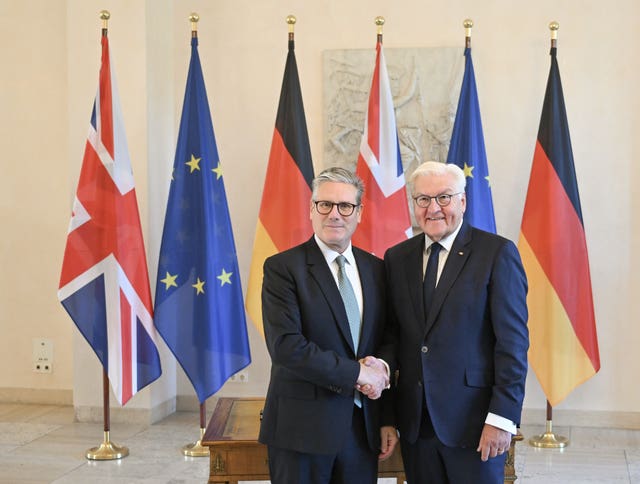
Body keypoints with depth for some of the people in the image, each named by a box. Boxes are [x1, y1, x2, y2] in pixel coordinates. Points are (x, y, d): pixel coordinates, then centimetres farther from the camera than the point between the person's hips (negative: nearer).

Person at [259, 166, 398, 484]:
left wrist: (387, 419, 8)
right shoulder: (282, 267, -7)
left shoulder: (376, 269, 9)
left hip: (363, 429, 5)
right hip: (302, 428, -4)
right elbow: (285, 346, -17)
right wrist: (356, 373, -15)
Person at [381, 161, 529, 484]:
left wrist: (502, 417, -14)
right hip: (415, 422, 4)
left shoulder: (498, 253, -6)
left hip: (473, 421, -4)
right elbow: (395, 332, 13)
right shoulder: (396, 258, 9)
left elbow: (513, 340, -9)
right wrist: (383, 365, -9)